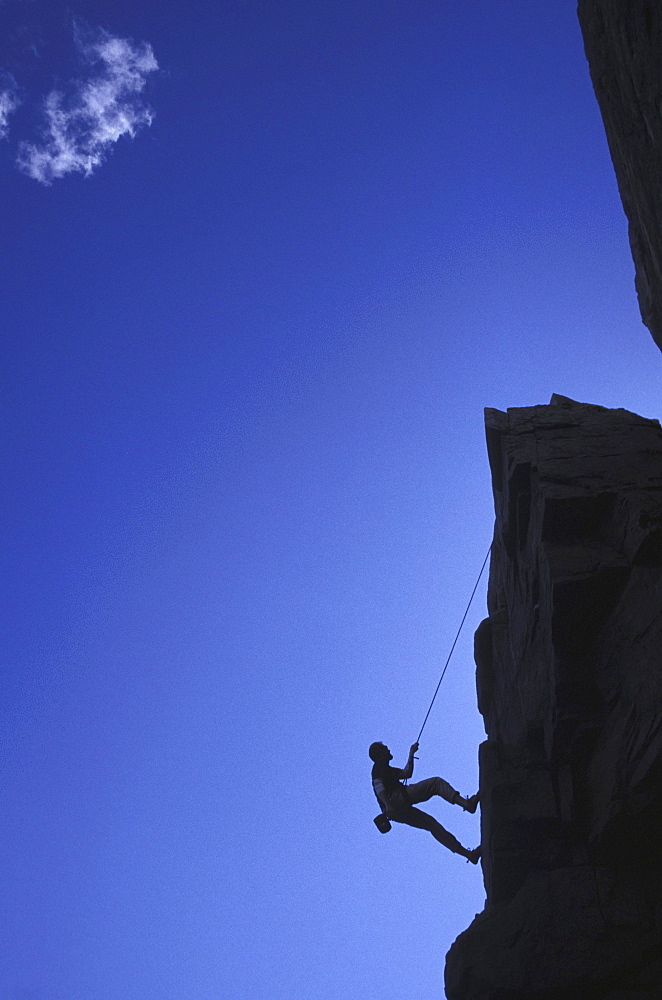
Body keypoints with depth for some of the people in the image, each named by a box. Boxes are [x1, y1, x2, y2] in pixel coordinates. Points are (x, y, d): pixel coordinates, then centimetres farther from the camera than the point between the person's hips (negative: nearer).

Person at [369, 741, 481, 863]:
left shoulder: (387, 769, 35)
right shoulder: (380, 765, 6)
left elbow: (406, 773, 38)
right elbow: (378, 785, -11)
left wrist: (411, 754, 35)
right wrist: (387, 804, -25)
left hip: (398, 812, 9)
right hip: (397, 799, -9)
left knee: (432, 824, 8)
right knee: (436, 782, -9)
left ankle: (468, 853, 5)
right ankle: (467, 803, -25)